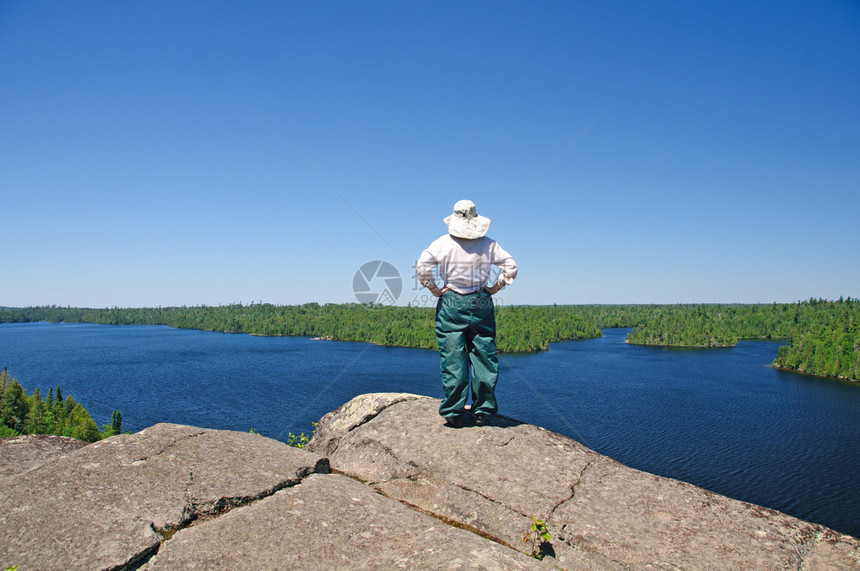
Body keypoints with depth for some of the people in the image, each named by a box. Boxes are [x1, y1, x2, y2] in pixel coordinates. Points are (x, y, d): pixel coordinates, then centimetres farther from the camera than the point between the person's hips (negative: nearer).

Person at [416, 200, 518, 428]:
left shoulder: (443, 242, -2)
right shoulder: (489, 244, 3)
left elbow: (422, 266, -11)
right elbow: (511, 266, 4)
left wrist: (435, 289, -1)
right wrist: (495, 288, 9)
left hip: (451, 302, -1)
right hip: (481, 303, 2)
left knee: (452, 358, 2)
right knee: (484, 357, 8)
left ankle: (454, 412, 5)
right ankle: (482, 411, 11)